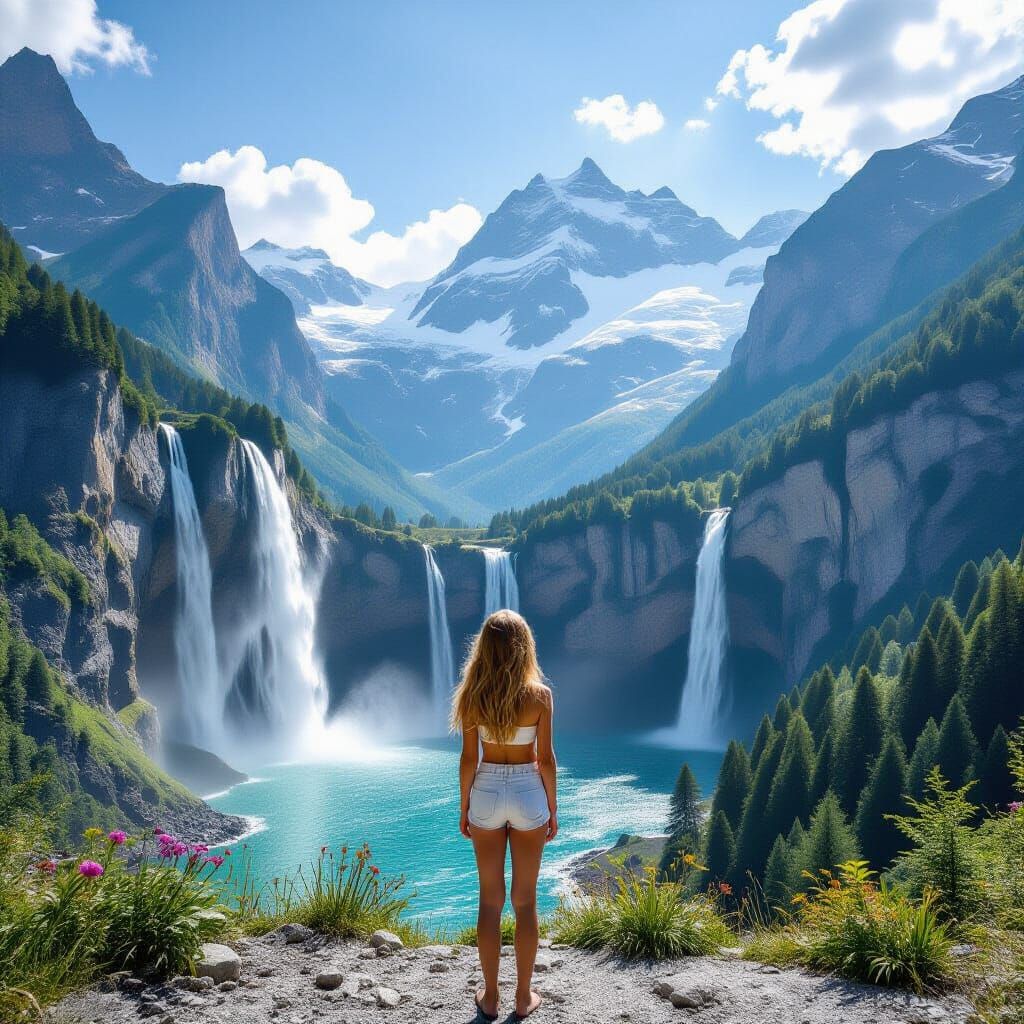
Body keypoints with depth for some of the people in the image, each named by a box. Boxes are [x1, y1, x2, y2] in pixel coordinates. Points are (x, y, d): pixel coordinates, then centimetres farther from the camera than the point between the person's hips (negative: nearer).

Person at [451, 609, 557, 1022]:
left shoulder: (472, 695, -9)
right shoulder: (539, 695, -12)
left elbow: (468, 758, -5)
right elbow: (545, 758, -7)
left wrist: (464, 807, 7)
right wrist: (552, 808, 5)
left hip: (486, 793, 1)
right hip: (528, 794, -1)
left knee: (490, 900, 12)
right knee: (525, 901, 12)